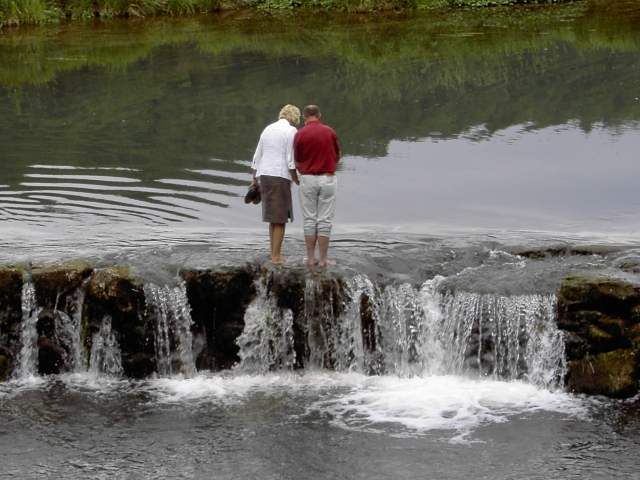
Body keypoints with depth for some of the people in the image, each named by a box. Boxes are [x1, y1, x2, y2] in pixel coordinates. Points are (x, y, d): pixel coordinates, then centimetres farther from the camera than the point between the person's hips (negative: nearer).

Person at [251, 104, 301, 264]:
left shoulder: (268, 129, 15)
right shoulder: (291, 131, -6)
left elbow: (257, 157, 15)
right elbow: (290, 161, -12)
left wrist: (254, 180, 19)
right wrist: (297, 181, -3)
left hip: (263, 175, 7)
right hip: (280, 177, -7)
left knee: (274, 217, 15)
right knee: (280, 218, -2)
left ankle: (275, 254, 16)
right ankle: (276, 257, -4)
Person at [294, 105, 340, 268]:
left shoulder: (300, 134, -7)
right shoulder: (330, 132, -3)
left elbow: (297, 160, 1)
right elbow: (337, 156, 7)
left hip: (307, 179, 0)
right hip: (327, 179, 0)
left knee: (309, 219, 7)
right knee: (325, 220, 3)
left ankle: (310, 258, 8)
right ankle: (323, 259, 2)